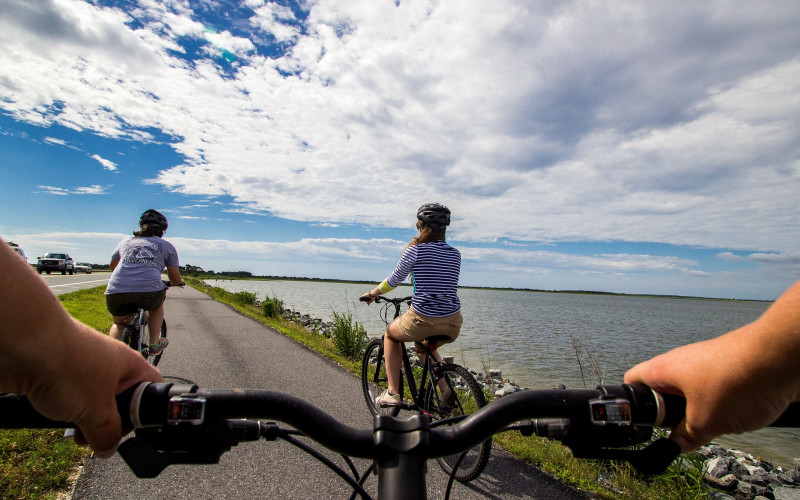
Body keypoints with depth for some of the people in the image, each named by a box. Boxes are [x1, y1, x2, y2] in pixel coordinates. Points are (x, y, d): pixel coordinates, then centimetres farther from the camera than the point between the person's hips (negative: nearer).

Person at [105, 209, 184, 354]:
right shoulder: (167, 246, 17)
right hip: (149, 291, -2)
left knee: (119, 324, 31)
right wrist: (180, 282, 41)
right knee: (157, 305, 34)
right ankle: (154, 344, 26)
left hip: (115, 292, 3)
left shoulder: (126, 241, 25)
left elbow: (113, 266, 41)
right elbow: (175, 279, 17)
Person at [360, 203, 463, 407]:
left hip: (422, 320, -5)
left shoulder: (415, 250, -6)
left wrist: (371, 294, 20)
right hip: (453, 324, 5)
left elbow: (393, 281, 2)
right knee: (423, 345, 37)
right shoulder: (455, 254, 9)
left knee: (390, 333, 27)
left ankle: (393, 392, 20)